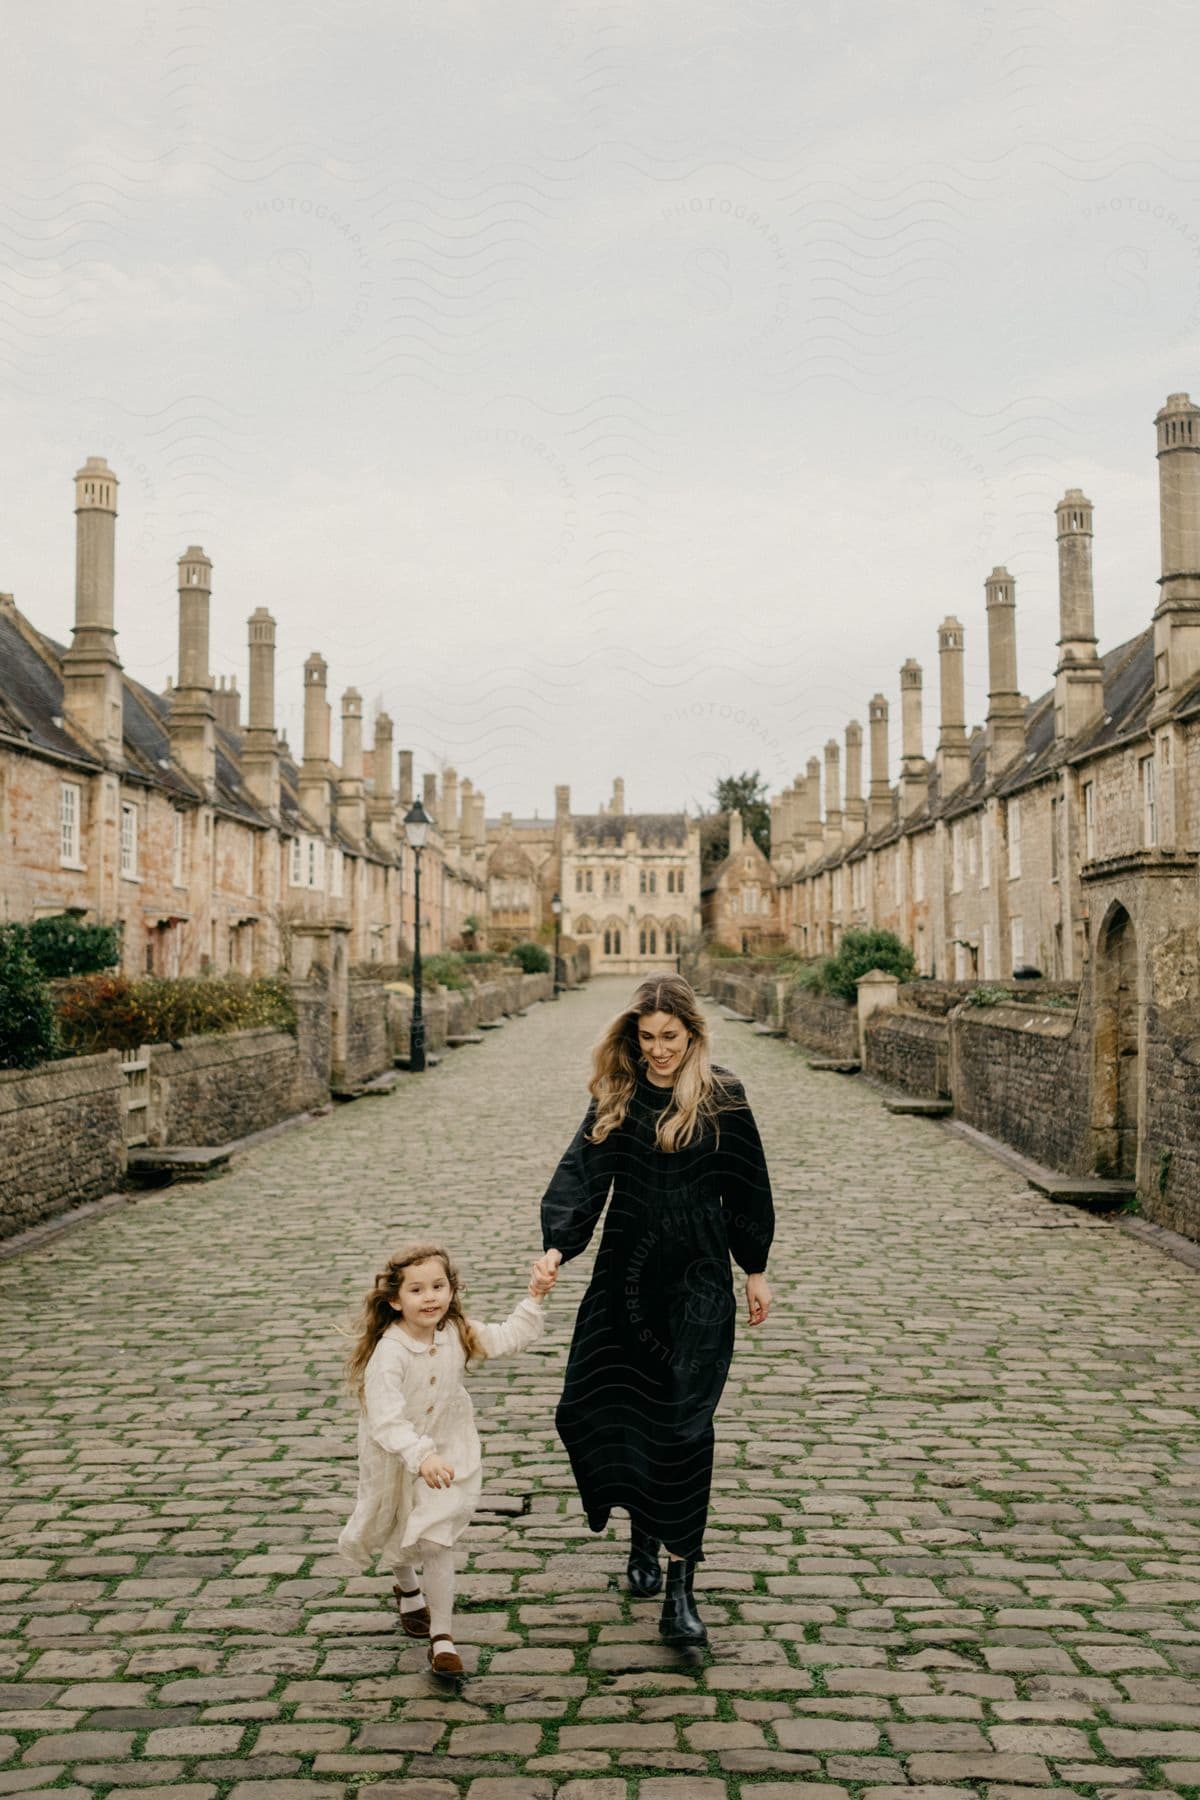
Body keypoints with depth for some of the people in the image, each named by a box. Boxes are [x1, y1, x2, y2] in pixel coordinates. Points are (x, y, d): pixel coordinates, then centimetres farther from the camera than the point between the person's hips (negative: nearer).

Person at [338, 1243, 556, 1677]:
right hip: (396, 1459, -2)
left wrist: (533, 1300, -16)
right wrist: (420, 1457, -50)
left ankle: (442, 1637, 6)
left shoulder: (457, 1334, -14)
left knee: (437, 1543, -7)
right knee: (398, 1536, 23)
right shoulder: (388, 1354, -32)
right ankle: (408, 1589, 55)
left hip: (446, 1452, 2)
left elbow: (508, 1338, -4)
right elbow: (386, 1419, -38)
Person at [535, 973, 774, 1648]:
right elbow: (582, 1172, -6)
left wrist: (756, 1269, 5)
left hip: (698, 1278, -3)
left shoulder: (723, 1099, -4)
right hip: (626, 1274, 3)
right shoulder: (618, 1098, 3)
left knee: (683, 1421, -5)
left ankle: (680, 1585, 3)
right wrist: (557, 1244, -20)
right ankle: (643, 1533, 30)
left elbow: (748, 1187, 3)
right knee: (597, 1408, 4)